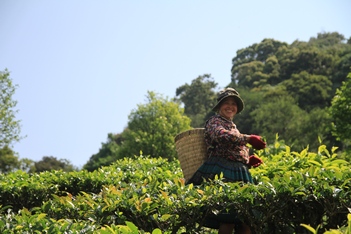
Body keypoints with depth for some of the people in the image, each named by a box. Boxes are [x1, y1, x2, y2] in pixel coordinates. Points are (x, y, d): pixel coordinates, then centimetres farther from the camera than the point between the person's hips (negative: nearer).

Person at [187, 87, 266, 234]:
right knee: (228, 222, -16)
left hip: (238, 176, 8)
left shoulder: (232, 126, 28)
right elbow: (223, 136, -21)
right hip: (221, 174, -8)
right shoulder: (214, 121, 3)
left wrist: (248, 160, 11)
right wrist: (249, 139, -21)